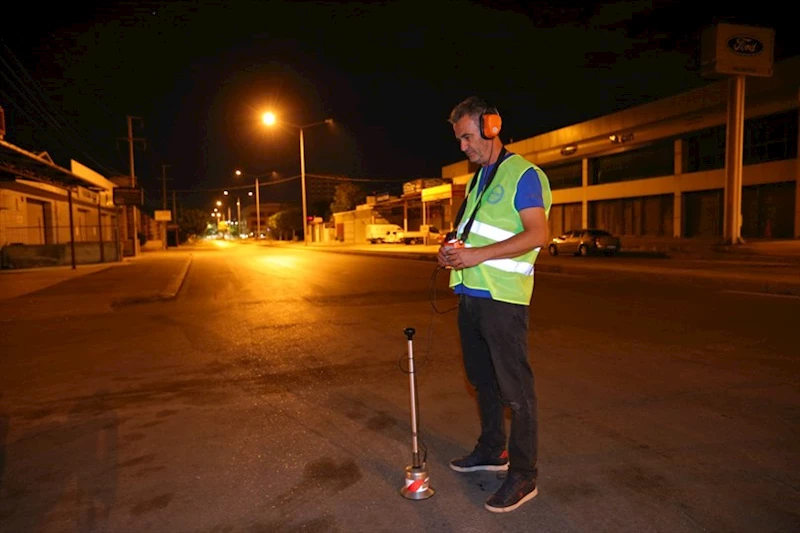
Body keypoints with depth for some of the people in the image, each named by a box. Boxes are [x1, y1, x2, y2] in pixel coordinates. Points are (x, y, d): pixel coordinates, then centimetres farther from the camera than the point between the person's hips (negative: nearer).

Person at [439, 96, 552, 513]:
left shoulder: (522, 174, -8)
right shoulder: (477, 180, 19)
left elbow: (537, 234, -17)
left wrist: (478, 255, -22)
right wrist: (452, 248, 3)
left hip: (502, 296, -9)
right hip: (471, 292, 9)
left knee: (515, 388, -1)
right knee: (481, 379, 18)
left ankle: (523, 476, 12)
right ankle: (491, 450, 35)